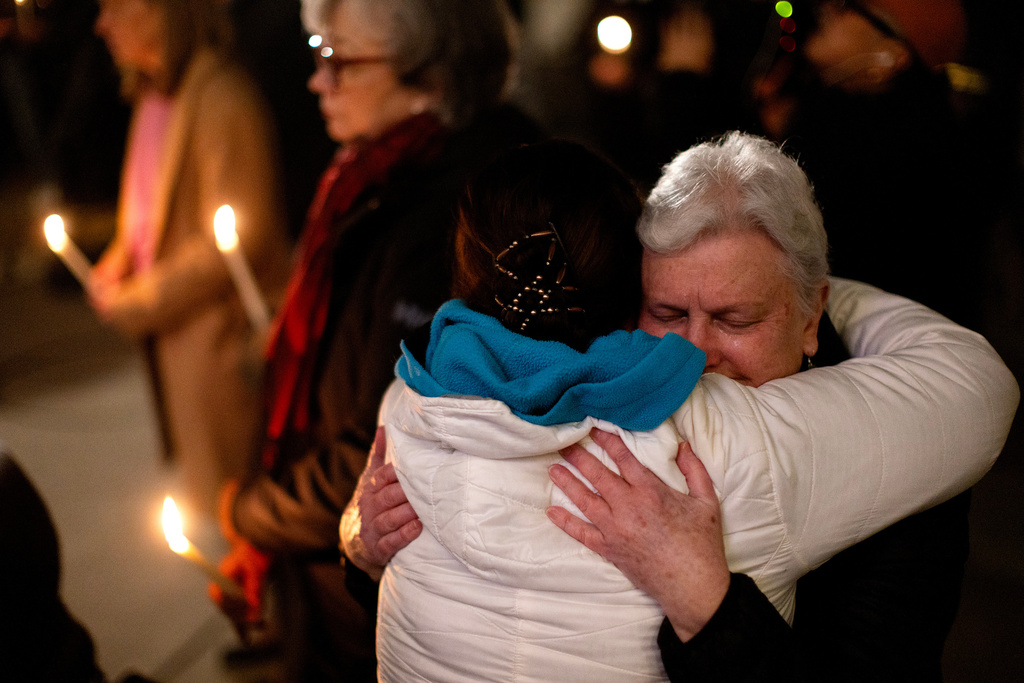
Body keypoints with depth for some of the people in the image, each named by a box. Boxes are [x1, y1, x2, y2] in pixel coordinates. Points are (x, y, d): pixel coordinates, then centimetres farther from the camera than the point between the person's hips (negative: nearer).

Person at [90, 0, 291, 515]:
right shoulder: (151, 95, 4)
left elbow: (236, 239, -23)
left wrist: (141, 300, -17)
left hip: (217, 324, -9)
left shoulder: (222, 99, -23)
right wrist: (121, 256, 3)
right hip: (169, 323, 9)